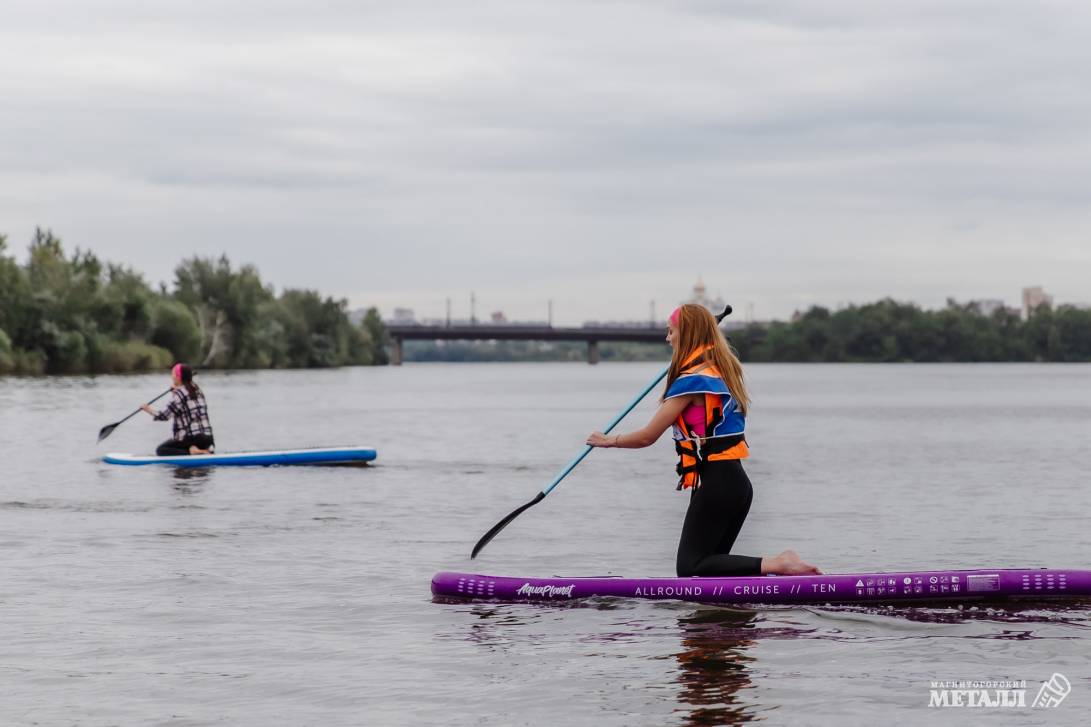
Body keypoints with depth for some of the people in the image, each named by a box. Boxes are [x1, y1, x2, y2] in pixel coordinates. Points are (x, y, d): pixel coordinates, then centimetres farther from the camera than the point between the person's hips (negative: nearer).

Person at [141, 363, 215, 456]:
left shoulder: (179, 394, -10)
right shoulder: (196, 389, 13)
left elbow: (163, 416, -10)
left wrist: (149, 410, 5)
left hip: (192, 437, -7)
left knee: (161, 450, 0)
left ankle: (190, 451, -18)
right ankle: (206, 450, 3)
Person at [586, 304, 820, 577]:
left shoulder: (691, 380, -13)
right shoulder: (723, 371, 13)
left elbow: (648, 436, -10)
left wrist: (609, 440, 7)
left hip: (715, 483, -9)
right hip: (738, 481, 9)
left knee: (690, 568, -11)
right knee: (711, 566, 12)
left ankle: (775, 566, -23)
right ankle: (780, 571, -4)